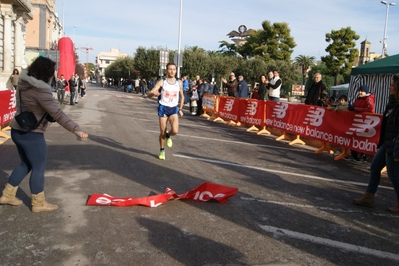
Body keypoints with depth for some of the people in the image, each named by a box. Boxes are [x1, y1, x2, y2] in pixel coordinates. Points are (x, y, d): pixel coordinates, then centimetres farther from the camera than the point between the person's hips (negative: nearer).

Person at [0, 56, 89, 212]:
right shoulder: (41, 90, -24)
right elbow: (57, 114, -29)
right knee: (38, 168, 5)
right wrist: (76, 129, -31)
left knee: (26, 164, 23)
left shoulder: (25, 82, 1)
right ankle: (38, 203, 18)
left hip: (18, 130, 9)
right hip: (31, 134, -9)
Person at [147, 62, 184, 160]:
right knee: (162, 132, 4)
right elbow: (149, 94, -13)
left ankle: (168, 136, 19)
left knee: (175, 131, -17)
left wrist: (180, 109, 12)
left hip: (174, 109, 2)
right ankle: (162, 151, 26)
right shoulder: (161, 82, -7)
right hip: (163, 108, -2)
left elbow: (182, 96, 18)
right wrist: (154, 93, -37)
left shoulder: (179, 83, 2)